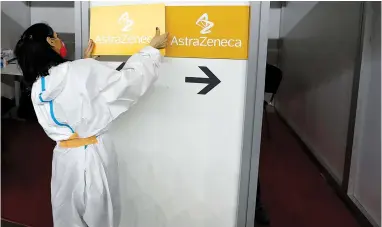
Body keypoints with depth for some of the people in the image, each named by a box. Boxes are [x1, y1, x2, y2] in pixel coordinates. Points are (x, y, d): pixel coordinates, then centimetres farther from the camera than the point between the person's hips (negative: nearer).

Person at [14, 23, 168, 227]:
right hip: (93, 155, -5)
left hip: (64, 157, 6)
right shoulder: (83, 70, -17)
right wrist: (152, 48, 0)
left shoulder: (37, 90, 2)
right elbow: (129, 79, -12)